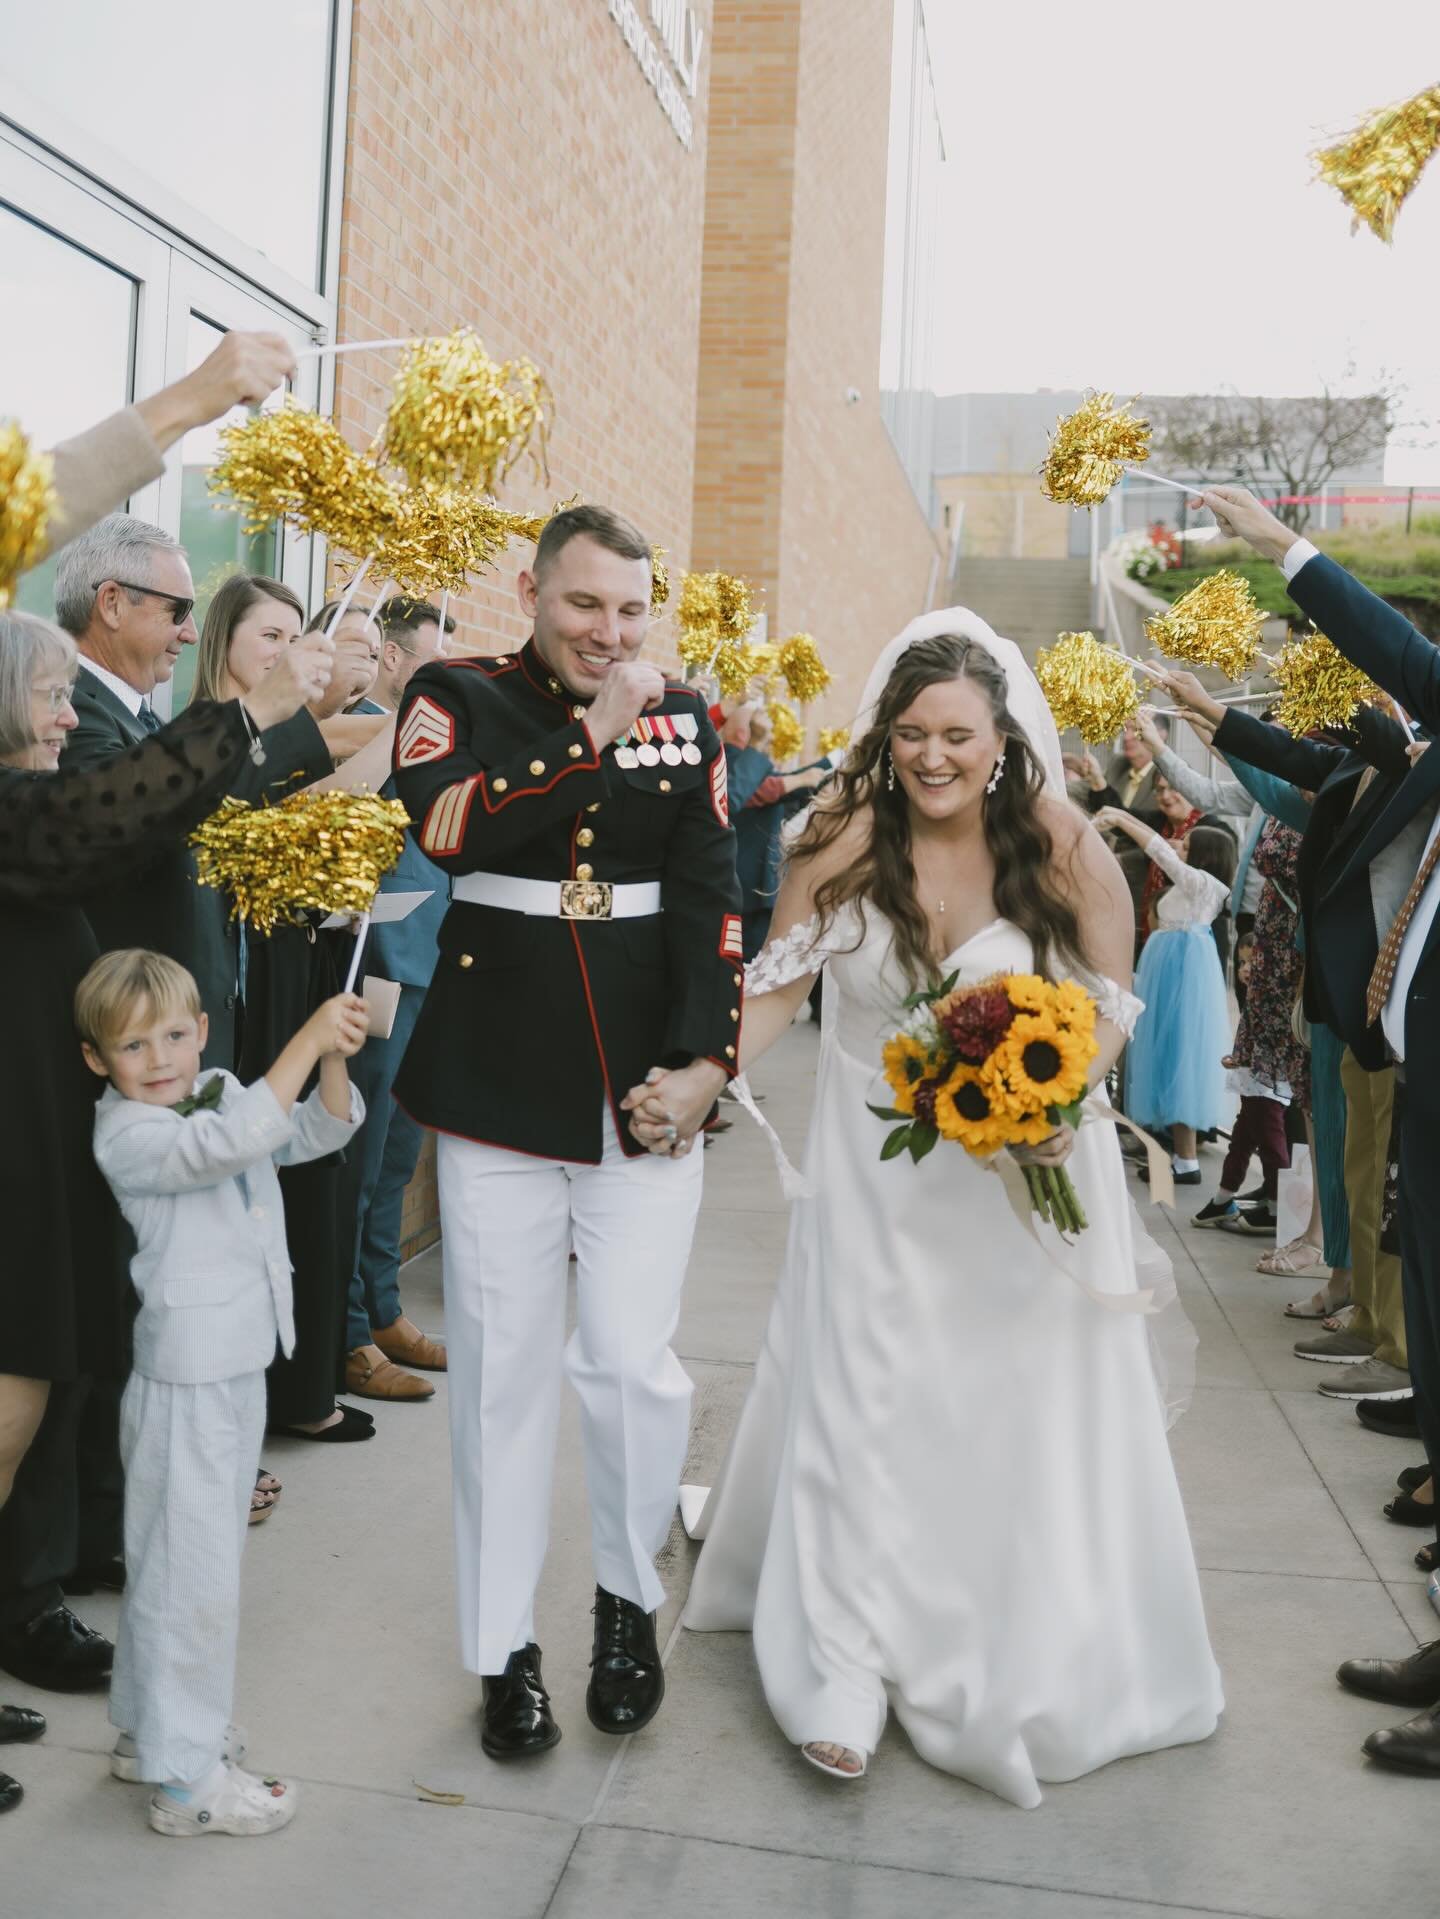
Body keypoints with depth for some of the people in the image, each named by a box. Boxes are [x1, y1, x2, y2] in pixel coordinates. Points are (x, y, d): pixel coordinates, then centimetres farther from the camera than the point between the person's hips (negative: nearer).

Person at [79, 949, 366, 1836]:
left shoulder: (223, 1093, 5)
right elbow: (231, 1142, -36)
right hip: (187, 1378, -8)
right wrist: (307, 1038, -36)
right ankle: (186, 1778, 13)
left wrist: (334, 1057, -16)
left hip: (242, 1364, 8)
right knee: (191, 1571, 0)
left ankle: (150, 1728, 36)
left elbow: (319, 1131, 3)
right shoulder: (126, 1135, -19)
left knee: (207, 1553, 20)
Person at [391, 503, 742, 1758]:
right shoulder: (457, 697, 2)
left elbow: (710, 898, 3)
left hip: (647, 1081, 1)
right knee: (503, 1369, 6)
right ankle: (506, 1647, 23)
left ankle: (630, 1600, 28)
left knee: (635, 1362, 1)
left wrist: (707, 1055, -7)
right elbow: (447, 827, -19)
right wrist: (594, 733, -17)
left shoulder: (683, 716, 8)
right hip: (498, 1080, -1)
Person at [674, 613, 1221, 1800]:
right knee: (863, 1408, 4)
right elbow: (777, 990, -8)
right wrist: (693, 1083, -23)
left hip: (1029, 1166, 0)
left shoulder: (1064, 846, -12)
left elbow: (1112, 1008, -5)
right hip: (879, 1176, 1)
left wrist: (1063, 1104, -24)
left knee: (1025, 1415, 7)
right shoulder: (845, 841, -11)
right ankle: (849, 1676, 16)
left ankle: (1031, 1669, 29)